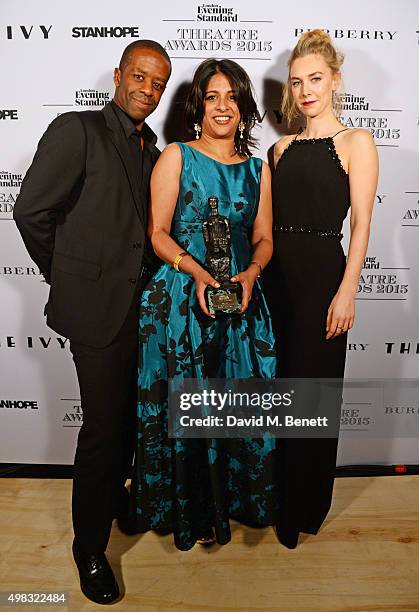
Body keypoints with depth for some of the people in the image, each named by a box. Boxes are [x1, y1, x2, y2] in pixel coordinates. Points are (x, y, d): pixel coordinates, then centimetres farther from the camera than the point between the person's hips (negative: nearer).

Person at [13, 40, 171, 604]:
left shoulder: (151, 148, 15)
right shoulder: (77, 130, -7)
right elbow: (32, 211, -10)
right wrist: (70, 277, -2)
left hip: (142, 305, 7)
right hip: (98, 308, -7)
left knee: (130, 417, 19)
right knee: (103, 427, 1)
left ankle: (115, 495, 46)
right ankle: (90, 548, 24)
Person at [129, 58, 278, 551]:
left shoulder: (257, 168, 13)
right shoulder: (176, 156, 3)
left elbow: (264, 239, 12)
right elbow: (158, 233, -3)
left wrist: (250, 274, -9)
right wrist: (197, 271, -18)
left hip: (241, 301, 3)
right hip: (181, 301, -3)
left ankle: (234, 499, 31)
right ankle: (186, 509, 28)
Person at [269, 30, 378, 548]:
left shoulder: (355, 143, 0)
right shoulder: (284, 147, 15)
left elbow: (361, 223, -8)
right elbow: (271, 220, 14)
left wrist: (346, 292, -16)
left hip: (322, 275, -5)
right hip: (278, 275, 5)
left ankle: (303, 509, 26)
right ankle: (276, 498, 33)